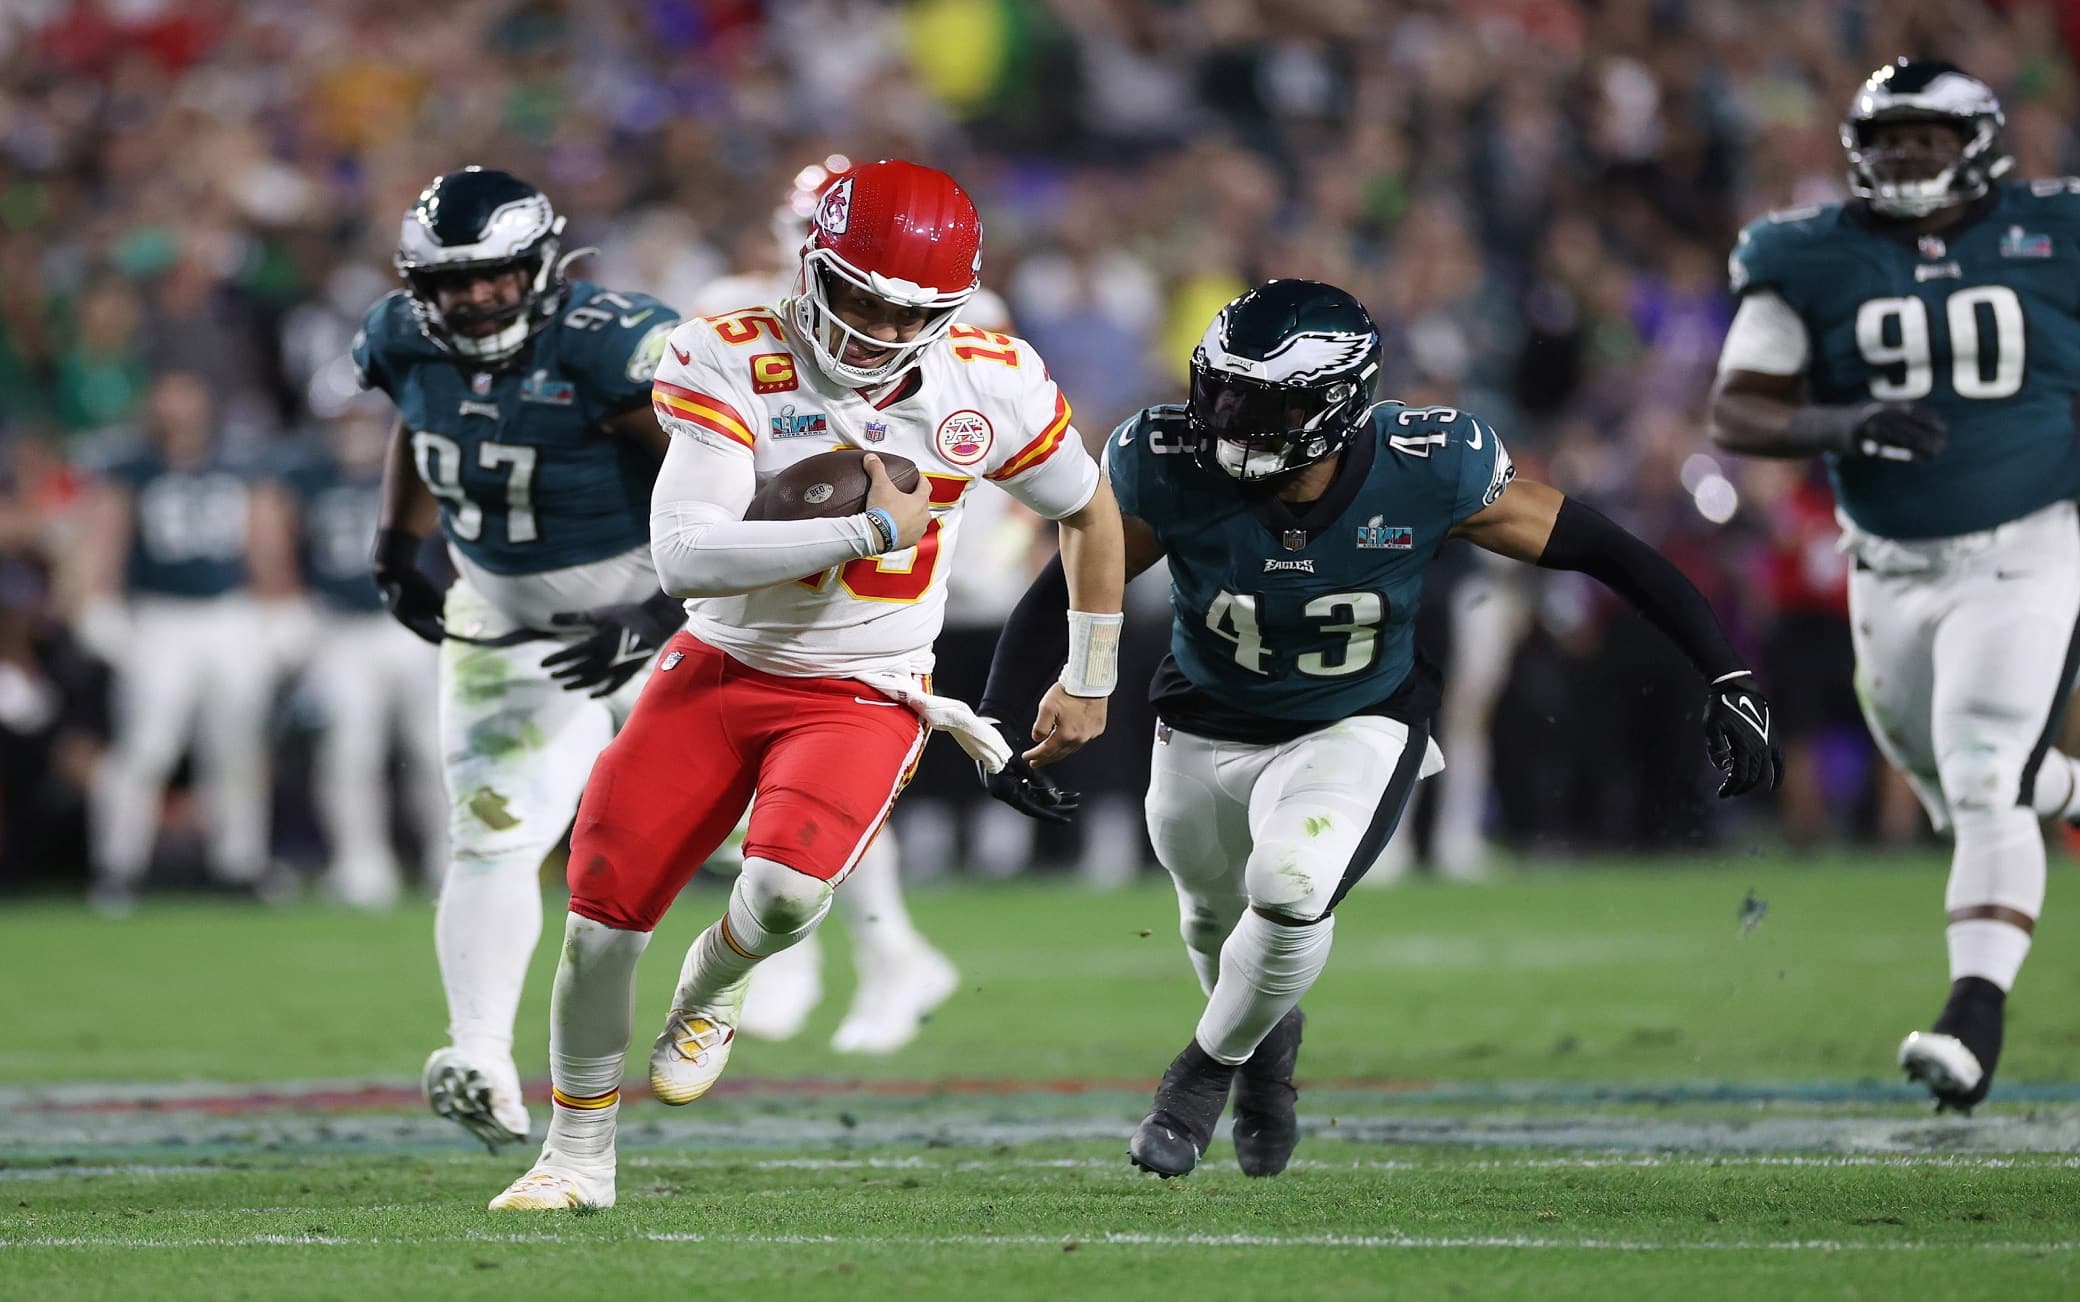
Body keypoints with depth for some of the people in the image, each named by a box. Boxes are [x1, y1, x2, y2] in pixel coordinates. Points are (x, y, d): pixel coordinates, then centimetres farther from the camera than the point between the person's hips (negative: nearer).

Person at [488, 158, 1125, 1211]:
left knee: (787, 890, -29)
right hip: (719, 670, 1)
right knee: (601, 918, -1)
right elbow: (686, 558, -28)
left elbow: (1088, 512, 10)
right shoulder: (734, 364, -17)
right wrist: (873, 529, -27)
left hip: (862, 697, -1)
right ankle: (578, 1156, 23)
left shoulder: (989, 385, -10)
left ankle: (712, 985, 9)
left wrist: (1089, 681, 17)